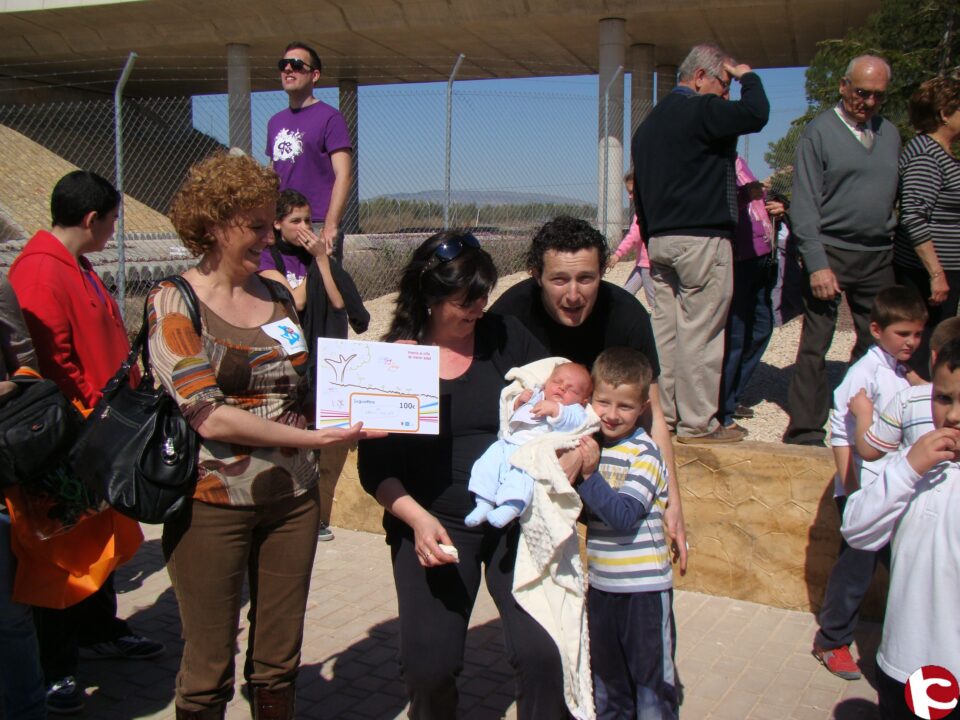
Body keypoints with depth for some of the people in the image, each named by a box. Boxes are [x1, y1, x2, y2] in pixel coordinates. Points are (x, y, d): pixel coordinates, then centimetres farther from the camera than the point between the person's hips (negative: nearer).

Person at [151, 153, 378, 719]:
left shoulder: (278, 297, 7)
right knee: (209, 671, 9)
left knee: (279, 661, 15)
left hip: (293, 498, 5)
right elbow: (210, 418, -17)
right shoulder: (175, 302, -8)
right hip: (213, 501, -4)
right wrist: (313, 438, -19)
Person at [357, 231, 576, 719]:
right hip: (432, 524, -1)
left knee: (543, 653, -12)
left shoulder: (506, 337, 2)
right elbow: (374, 467, -2)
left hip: (515, 518, 1)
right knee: (428, 665, -3)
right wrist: (417, 518, -17)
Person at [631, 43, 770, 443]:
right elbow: (756, 114, -20)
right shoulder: (701, 111, -9)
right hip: (701, 240, -9)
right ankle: (697, 423, 0)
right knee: (700, 334, -4)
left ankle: (665, 416, 15)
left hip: (660, 241, 9)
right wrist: (748, 78, -1)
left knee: (665, 329, 10)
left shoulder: (649, 123, 20)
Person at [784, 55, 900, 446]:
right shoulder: (819, 132, -3)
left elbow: (895, 193, 16)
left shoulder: (890, 133, 13)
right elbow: (805, 204, -7)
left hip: (879, 256, 5)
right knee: (815, 345, -3)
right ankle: (806, 432, 5)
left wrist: (896, 248, 5)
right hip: (831, 252, -5)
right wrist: (817, 264, -15)